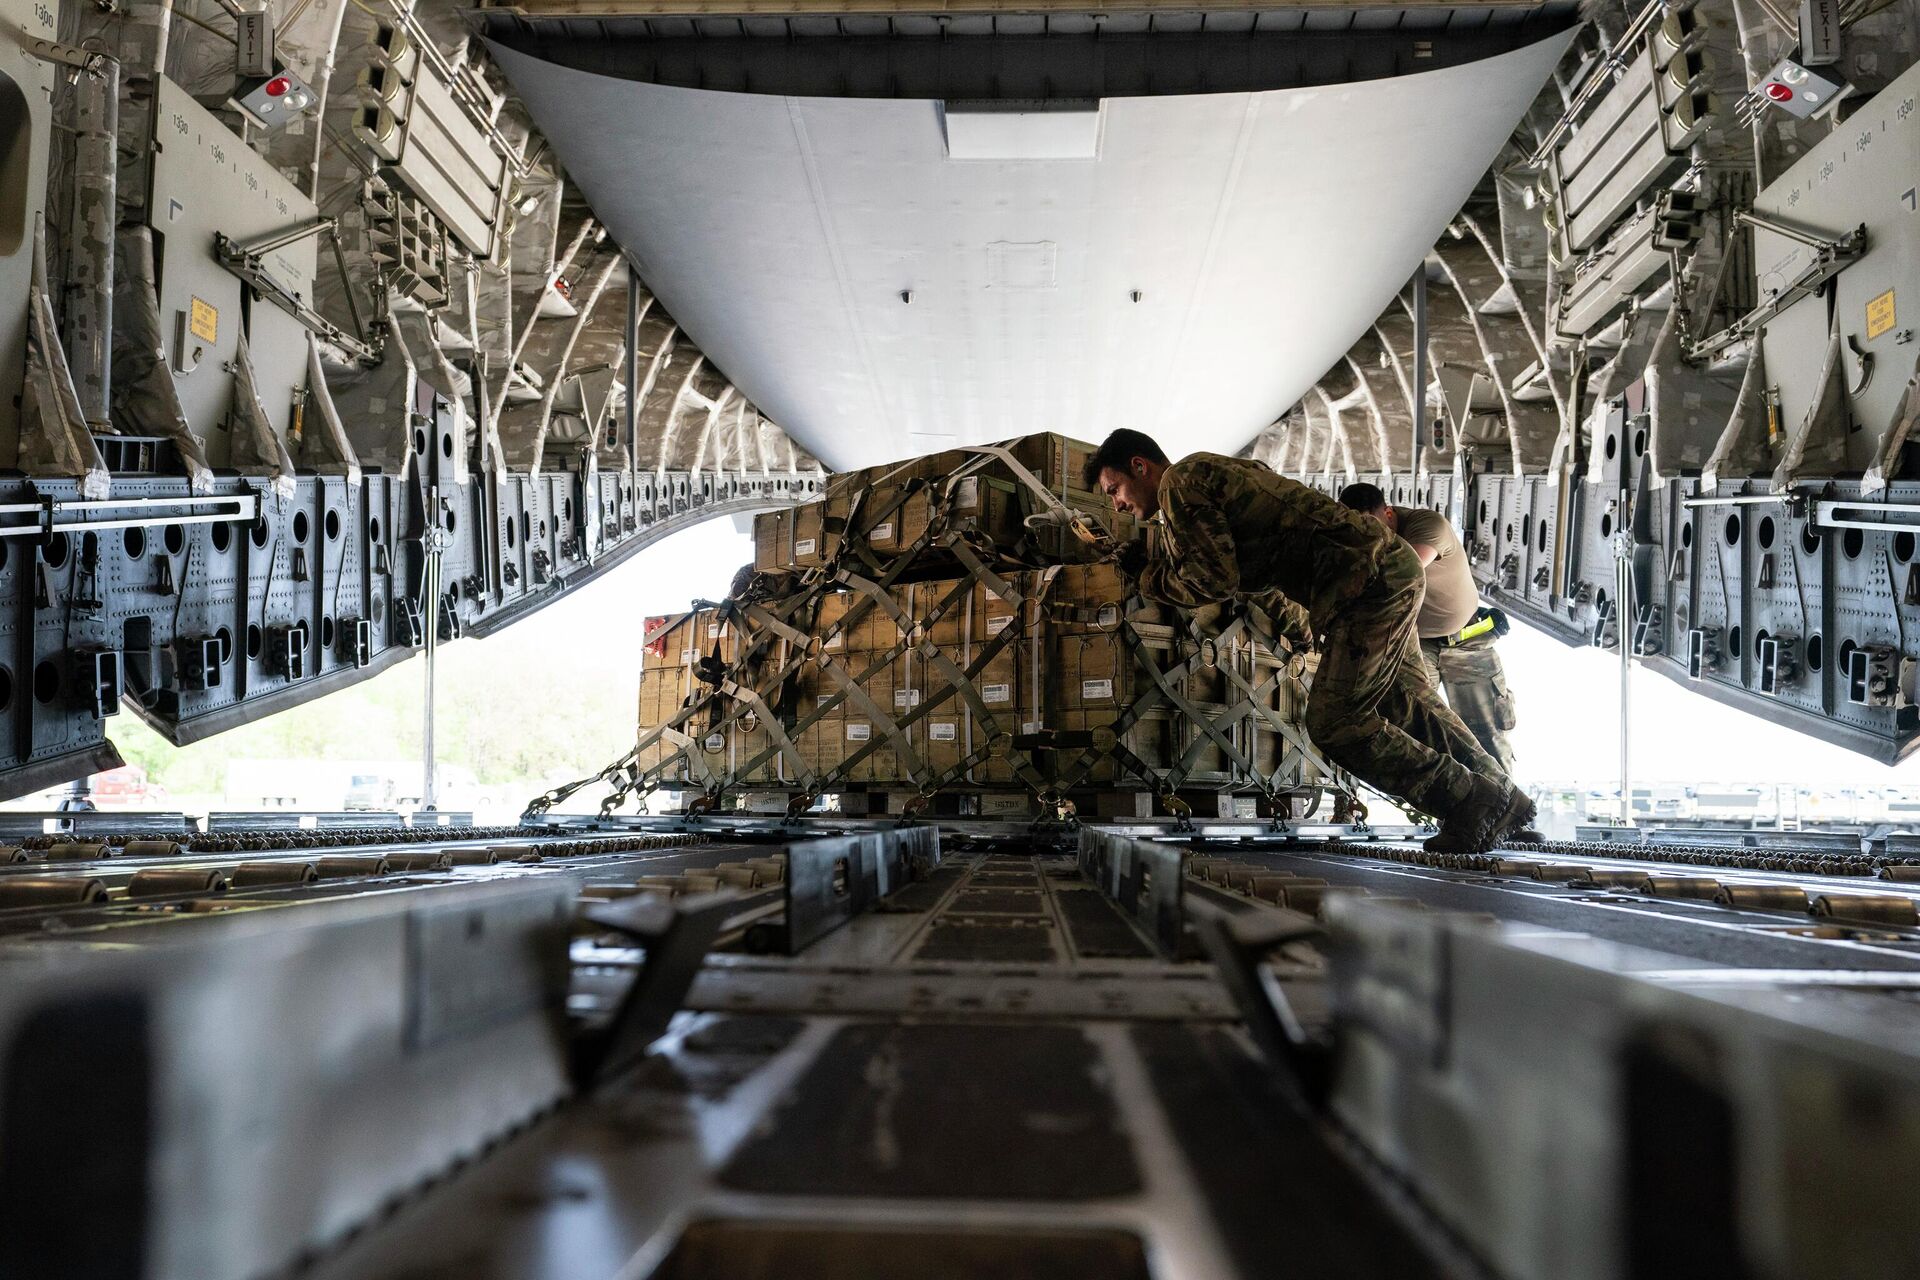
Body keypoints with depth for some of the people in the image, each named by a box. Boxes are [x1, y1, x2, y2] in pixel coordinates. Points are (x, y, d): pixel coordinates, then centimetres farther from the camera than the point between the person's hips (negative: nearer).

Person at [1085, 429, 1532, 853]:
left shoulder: (1181, 481, -8)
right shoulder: (1214, 472, 23)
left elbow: (1216, 581, -15)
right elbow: (1235, 573, 24)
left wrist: (1147, 576, 0)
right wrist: (1150, 560, 19)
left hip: (1369, 583, -10)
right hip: (1391, 571, 10)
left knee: (1334, 724, -6)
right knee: (1408, 705, 21)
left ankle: (1471, 802, 1)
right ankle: (1502, 799, 33)